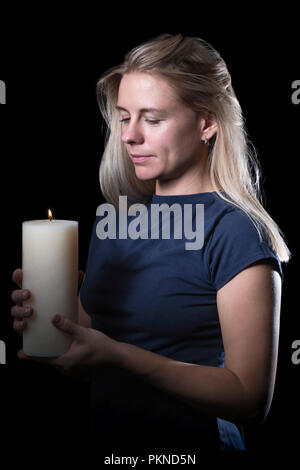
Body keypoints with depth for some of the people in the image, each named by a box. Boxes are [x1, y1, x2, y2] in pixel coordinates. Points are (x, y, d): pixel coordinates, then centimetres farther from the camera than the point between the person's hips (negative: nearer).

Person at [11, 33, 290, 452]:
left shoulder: (236, 233, -12)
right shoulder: (112, 220, 6)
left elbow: (252, 398, -15)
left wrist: (117, 354, -21)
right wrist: (44, 326, -6)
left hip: (194, 447, -4)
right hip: (105, 440, 5)